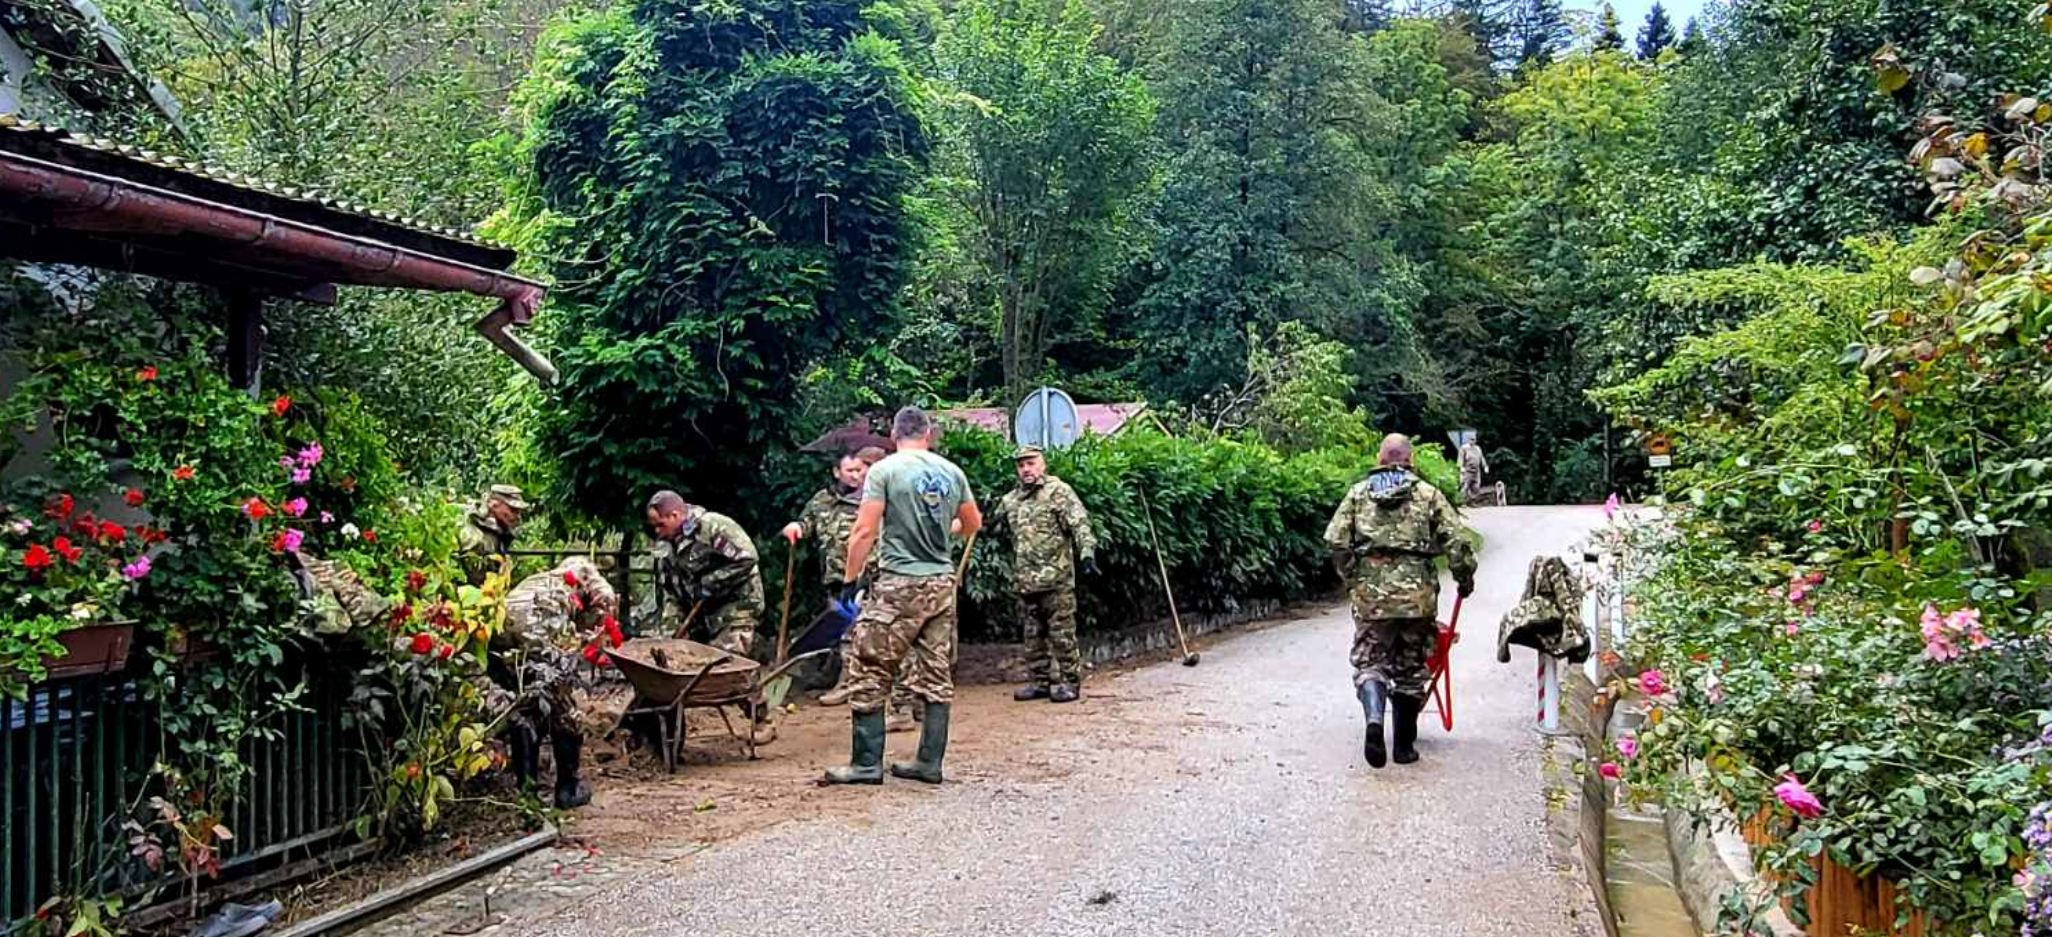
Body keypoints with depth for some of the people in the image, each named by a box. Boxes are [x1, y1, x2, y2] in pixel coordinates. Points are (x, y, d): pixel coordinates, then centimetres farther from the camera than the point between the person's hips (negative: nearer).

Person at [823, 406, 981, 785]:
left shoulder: (884, 470, -7)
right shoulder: (952, 472, 7)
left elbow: (865, 531, -12)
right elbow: (974, 524, 20)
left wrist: (849, 579, -4)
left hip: (898, 586, -5)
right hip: (942, 583, 5)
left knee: (870, 673, 3)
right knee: (936, 676, 11)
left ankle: (866, 763, 4)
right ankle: (929, 762, 15)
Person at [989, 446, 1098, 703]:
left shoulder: (1059, 491, -3)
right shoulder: (1010, 500, 15)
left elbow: (1080, 524, -12)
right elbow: (993, 526, 28)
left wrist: (1087, 552, -25)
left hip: (1056, 578, -6)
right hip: (1024, 581, 6)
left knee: (1061, 633, -2)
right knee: (1033, 635, 12)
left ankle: (1070, 682, 6)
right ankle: (1042, 682, 21)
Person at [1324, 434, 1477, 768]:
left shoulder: (1358, 493, 8)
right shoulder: (1427, 494, 6)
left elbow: (1336, 539, 0)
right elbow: (1455, 540, 0)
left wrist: (1351, 576, 14)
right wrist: (1465, 577, 14)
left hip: (1370, 592, 0)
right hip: (1417, 593, 0)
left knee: (1369, 661, 5)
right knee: (1410, 668, 11)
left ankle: (1375, 719, -23)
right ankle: (1404, 746, 18)